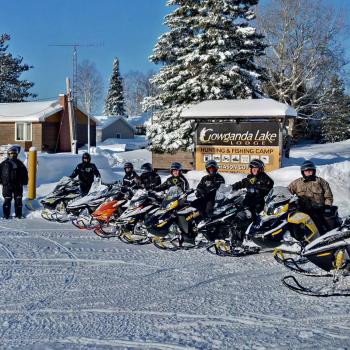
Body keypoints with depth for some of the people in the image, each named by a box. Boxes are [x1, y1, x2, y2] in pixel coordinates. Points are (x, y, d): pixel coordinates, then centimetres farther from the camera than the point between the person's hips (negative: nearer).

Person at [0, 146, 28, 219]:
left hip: (18, 186, 2)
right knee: (7, 200, 1)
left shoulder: (19, 163, 7)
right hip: (7, 185, -2)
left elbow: (25, 173, 11)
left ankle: (19, 214, 14)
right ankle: (6, 215, 9)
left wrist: (24, 182, 6)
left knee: (18, 200, 5)